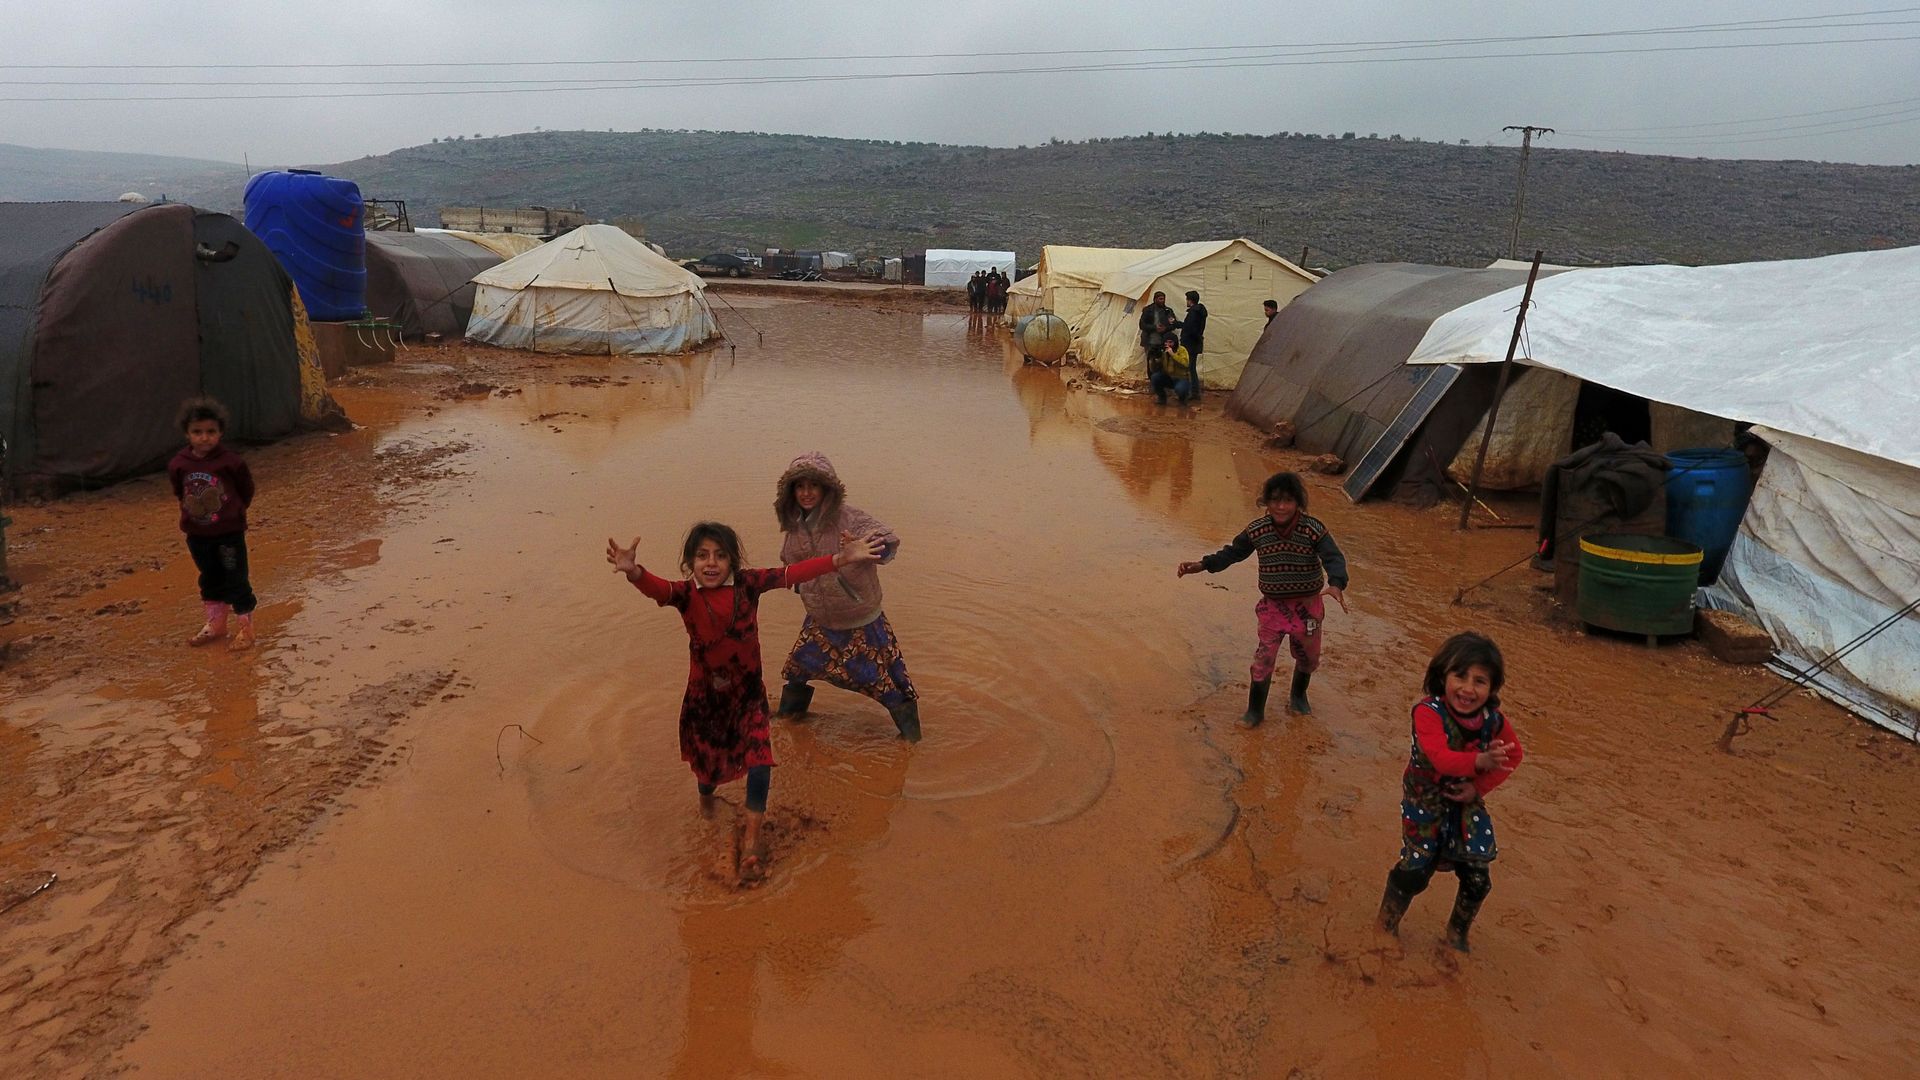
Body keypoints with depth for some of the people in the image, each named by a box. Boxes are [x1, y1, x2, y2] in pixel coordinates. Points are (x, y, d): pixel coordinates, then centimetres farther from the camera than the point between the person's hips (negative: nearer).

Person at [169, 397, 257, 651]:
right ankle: (216, 624, 30)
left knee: (236, 580, 2)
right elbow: (179, 491, 14)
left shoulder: (230, 461, -15)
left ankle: (245, 625, 12)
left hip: (229, 532, -4)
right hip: (197, 534, 4)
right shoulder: (178, 464, -5)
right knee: (209, 580, 17)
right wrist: (191, 510, 10)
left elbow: (246, 489, 0)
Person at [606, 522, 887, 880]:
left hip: (747, 693, 0)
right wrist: (633, 571, -58)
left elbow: (792, 573, -17)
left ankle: (751, 842, 7)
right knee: (707, 762, 17)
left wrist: (839, 558, -27)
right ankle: (706, 802, 54)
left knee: (759, 763, -10)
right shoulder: (686, 594, -14)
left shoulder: (747, 584, -10)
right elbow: (656, 589, -35)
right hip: (705, 696, 0)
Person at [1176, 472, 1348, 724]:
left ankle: (1298, 696, 49)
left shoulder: (1313, 529, -20)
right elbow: (1232, 552, 2)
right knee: (1263, 659, -2)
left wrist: (1336, 584, -49)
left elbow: (1334, 558, -28)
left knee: (1308, 656, 20)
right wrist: (1202, 565, -9)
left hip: (1307, 606, 0)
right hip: (1272, 606, 0)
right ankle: (1255, 710, 17)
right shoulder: (1257, 530, -11)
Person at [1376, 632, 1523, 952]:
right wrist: (1479, 761, -58)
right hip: (1425, 800, -4)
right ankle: (1386, 926, 22)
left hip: (1466, 801, 4)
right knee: (1416, 869, -6)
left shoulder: (1495, 721, -13)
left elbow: (1513, 756, 3)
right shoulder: (1428, 712, -28)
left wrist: (1480, 786, -9)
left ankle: (1457, 933, 36)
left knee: (1477, 877, 7)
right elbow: (1439, 756, -40)